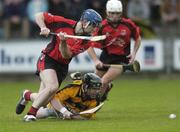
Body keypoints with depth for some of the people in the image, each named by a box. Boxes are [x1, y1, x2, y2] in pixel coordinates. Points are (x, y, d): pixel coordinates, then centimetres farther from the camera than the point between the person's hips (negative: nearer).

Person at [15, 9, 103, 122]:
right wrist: (43, 28, -23)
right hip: (47, 59, -4)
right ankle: (31, 114, -16)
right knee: (53, 87, -29)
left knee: (43, 102, 0)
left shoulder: (86, 41, -9)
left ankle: (28, 96, 35)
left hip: (62, 66, 4)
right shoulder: (64, 23, -15)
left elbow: (66, 55, -17)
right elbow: (39, 16, -6)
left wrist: (63, 42, -34)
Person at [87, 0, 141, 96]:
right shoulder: (102, 26, -15)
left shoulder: (128, 25, -11)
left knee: (103, 82, -20)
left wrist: (133, 53, -6)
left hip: (122, 58, -2)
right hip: (106, 56, 2)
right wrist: (96, 60, -27)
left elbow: (138, 39, 8)